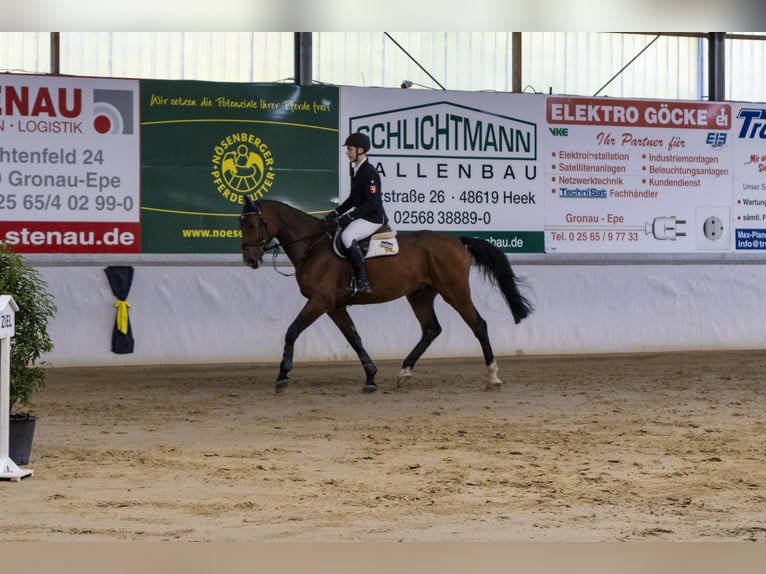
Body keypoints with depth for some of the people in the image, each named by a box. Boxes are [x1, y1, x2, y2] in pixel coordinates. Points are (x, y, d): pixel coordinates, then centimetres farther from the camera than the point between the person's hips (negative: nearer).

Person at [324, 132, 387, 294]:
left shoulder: (369, 173, -17)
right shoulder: (356, 171, 13)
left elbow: (371, 203, -22)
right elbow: (353, 199, 22)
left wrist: (350, 215, -24)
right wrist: (336, 212, 10)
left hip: (373, 218, -11)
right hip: (361, 216, 11)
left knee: (347, 236, -31)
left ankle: (363, 281, -31)